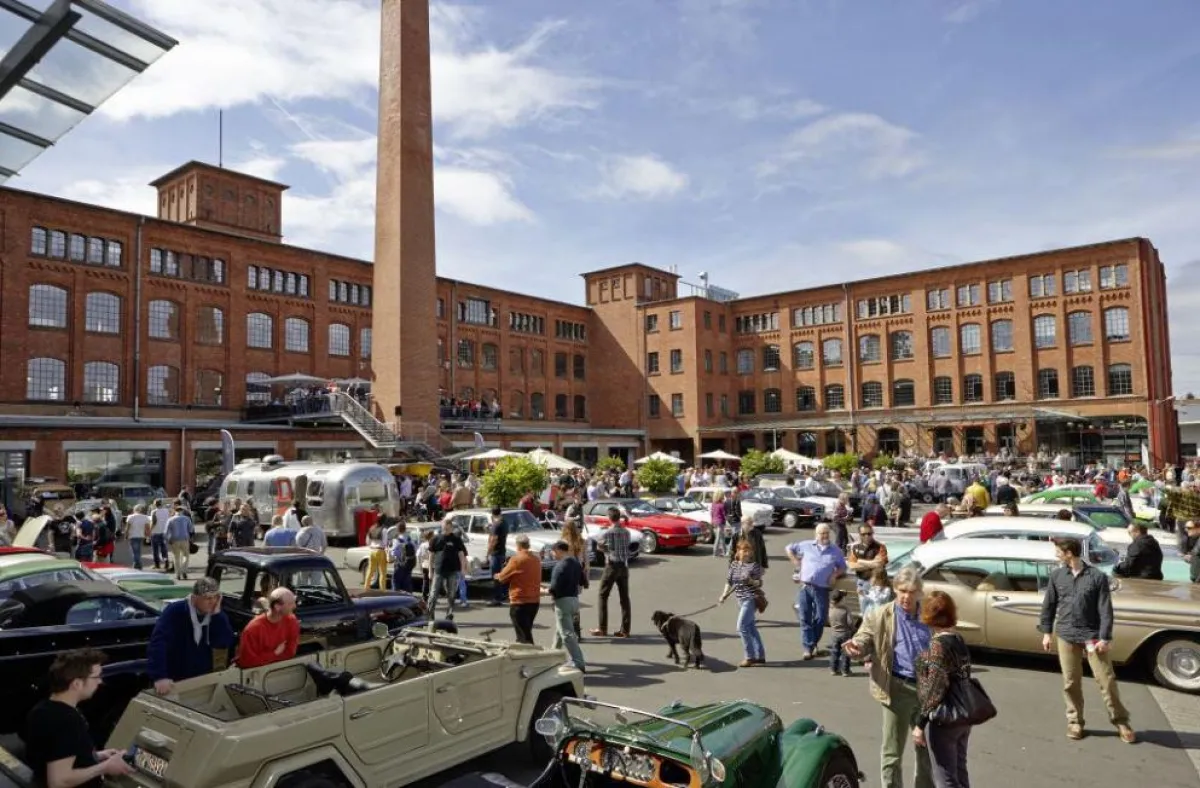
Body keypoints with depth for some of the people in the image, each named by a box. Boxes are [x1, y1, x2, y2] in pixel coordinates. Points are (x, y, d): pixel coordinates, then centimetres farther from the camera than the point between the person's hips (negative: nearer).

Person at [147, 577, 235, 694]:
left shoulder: (216, 615, -5)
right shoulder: (175, 611, -17)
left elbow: (224, 643, -16)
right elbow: (158, 642, -27)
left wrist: (217, 615, -25)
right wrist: (159, 676, -38)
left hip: (203, 680, 4)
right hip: (174, 681, -4)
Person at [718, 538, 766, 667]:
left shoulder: (754, 565, -11)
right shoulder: (734, 564, 6)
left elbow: (760, 584, -10)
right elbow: (729, 581, 10)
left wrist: (751, 581, -29)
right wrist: (724, 595, 0)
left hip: (751, 599, -7)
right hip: (741, 599, 7)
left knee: (742, 626, -10)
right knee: (751, 628, 13)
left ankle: (750, 657, -1)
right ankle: (760, 656, 22)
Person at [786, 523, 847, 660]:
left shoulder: (836, 551, 9)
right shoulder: (806, 545, 7)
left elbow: (843, 567, 18)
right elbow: (789, 548, 17)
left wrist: (835, 574, -2)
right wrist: (796, 563, 8)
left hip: (822, 589, 1)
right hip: (805, 587, 0)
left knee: (820, 619, 3)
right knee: (805, 619, -2)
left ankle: (812, 645, 22)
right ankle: (808, 649, 2)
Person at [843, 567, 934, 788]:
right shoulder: (880, 617, -4)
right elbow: (864, 639, -9)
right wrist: (856, 646, -33)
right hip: (898, 689, -4)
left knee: (927, 749, 20)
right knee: (892, 752, 2)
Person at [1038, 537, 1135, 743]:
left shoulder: (1098, 577, -9)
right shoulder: (1056, 576, 1)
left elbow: (1105, 609, -8)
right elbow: (1049, 605, 8)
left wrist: (1105, 638, -11)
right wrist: (1047, 632, 7)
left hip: (1093, 636, -2)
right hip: (1066, 636, 3)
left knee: (1106, 680, 3)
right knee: (1071, 682, 8)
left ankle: (1121, 721, 20)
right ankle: (1075, 722, 22)